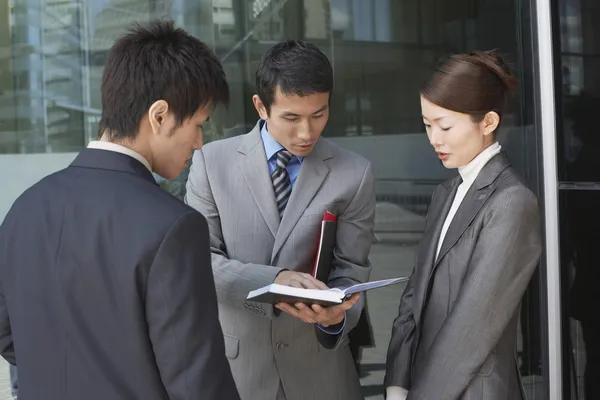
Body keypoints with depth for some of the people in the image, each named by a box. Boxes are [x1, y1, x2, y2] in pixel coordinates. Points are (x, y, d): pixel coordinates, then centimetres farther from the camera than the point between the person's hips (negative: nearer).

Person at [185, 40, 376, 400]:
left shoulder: (354, 175, -5)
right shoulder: (213, 162, -5)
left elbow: (351, 271, -2)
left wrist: (337, 314, -23)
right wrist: (271, 280, -23)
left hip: (317, 364, 0)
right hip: (233, 358, 0)